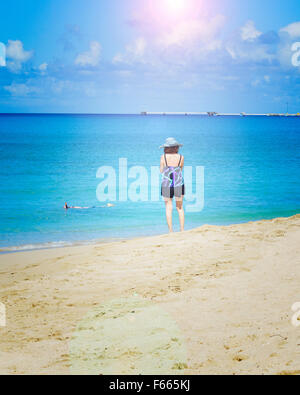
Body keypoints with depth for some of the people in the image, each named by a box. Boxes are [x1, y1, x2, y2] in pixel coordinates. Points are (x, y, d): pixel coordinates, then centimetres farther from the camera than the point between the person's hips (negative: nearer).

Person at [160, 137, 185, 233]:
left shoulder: (163, 157, -4)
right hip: (179, 185, 1)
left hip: (166, 185, -1)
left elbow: (161, 171, 5)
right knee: (180, 208, 11)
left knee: (169, 208, 5)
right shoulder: (181, 157, -2)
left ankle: (171, 231, 4)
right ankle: (182, 230, 9)